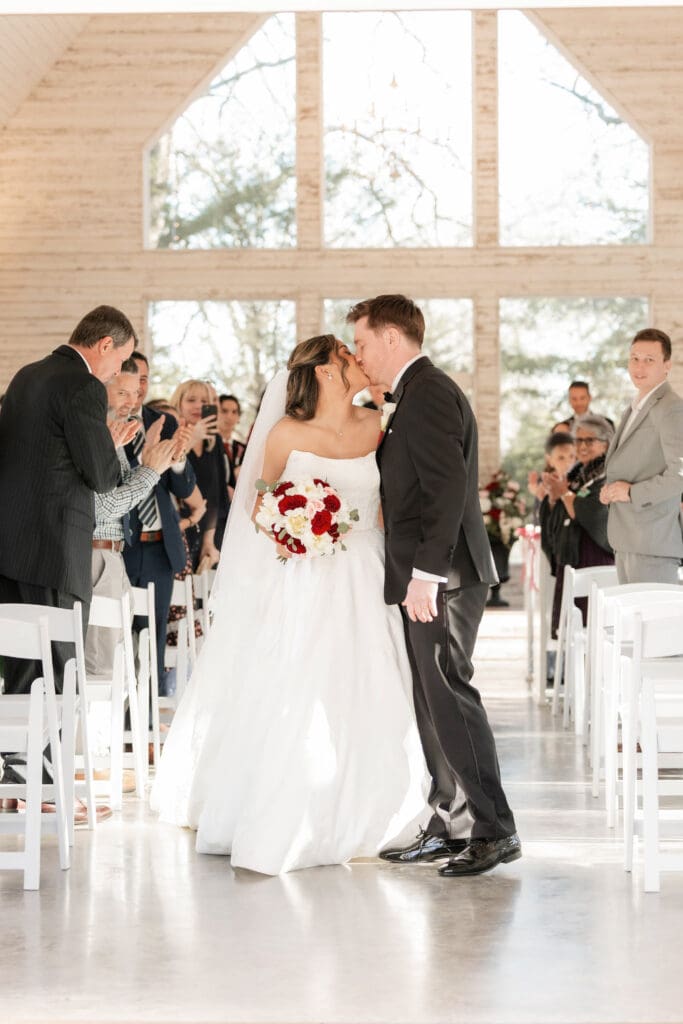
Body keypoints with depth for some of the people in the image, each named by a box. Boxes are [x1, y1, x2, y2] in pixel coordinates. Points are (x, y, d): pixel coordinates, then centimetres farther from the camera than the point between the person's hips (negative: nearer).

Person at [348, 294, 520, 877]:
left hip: (441, 578, -11)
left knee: (450, 697, -10)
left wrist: (425, 573, -24)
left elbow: (448, 486, -22)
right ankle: (446, 827, 18)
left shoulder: (428, 393, -13)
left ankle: (496, 831, -6)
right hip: (426, 577, 11)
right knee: (433, 703, 12)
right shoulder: (417, 394, 19)